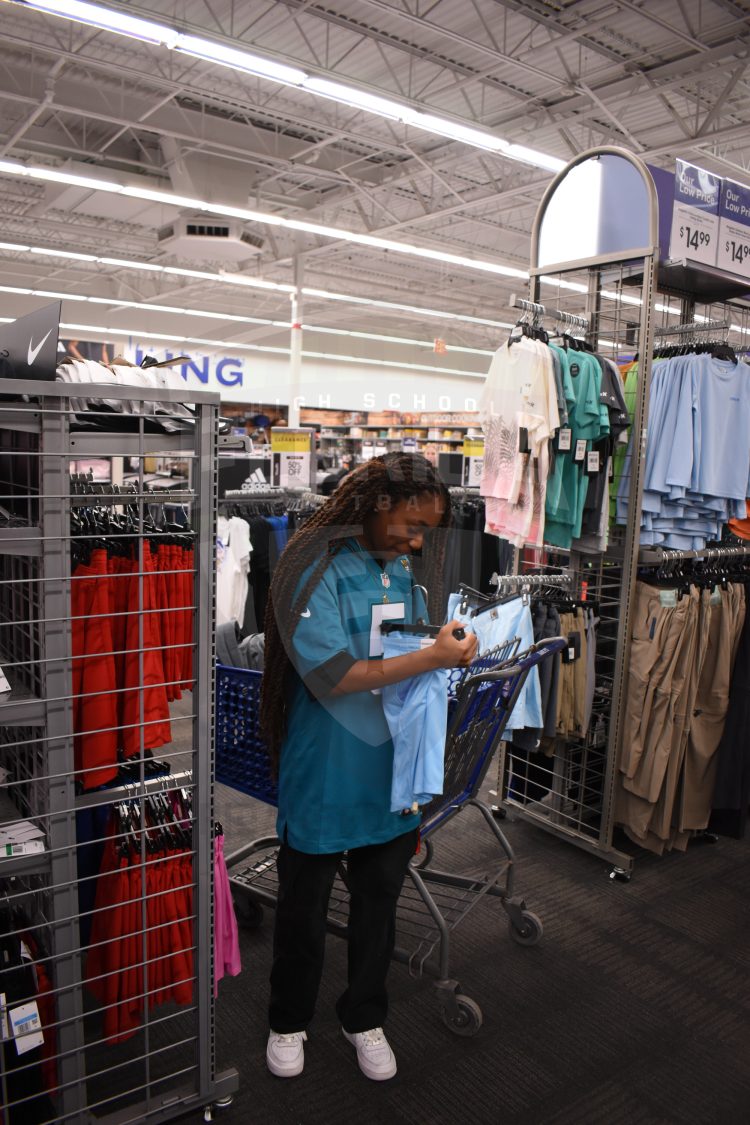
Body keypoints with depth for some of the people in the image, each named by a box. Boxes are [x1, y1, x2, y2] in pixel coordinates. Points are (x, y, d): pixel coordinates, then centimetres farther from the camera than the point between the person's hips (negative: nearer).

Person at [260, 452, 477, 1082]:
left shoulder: (403, 566, 3)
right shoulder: (315, 567, -19)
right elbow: (331, 675, -26)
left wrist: (455, 648, -3)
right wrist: (433, 657, -26)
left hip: (392, 769, 6)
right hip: (324, 775, -6)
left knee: (380, 899, 21)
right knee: (304, 904, 16)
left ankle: (365, 1018, 44)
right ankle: (289, 1021, 42)